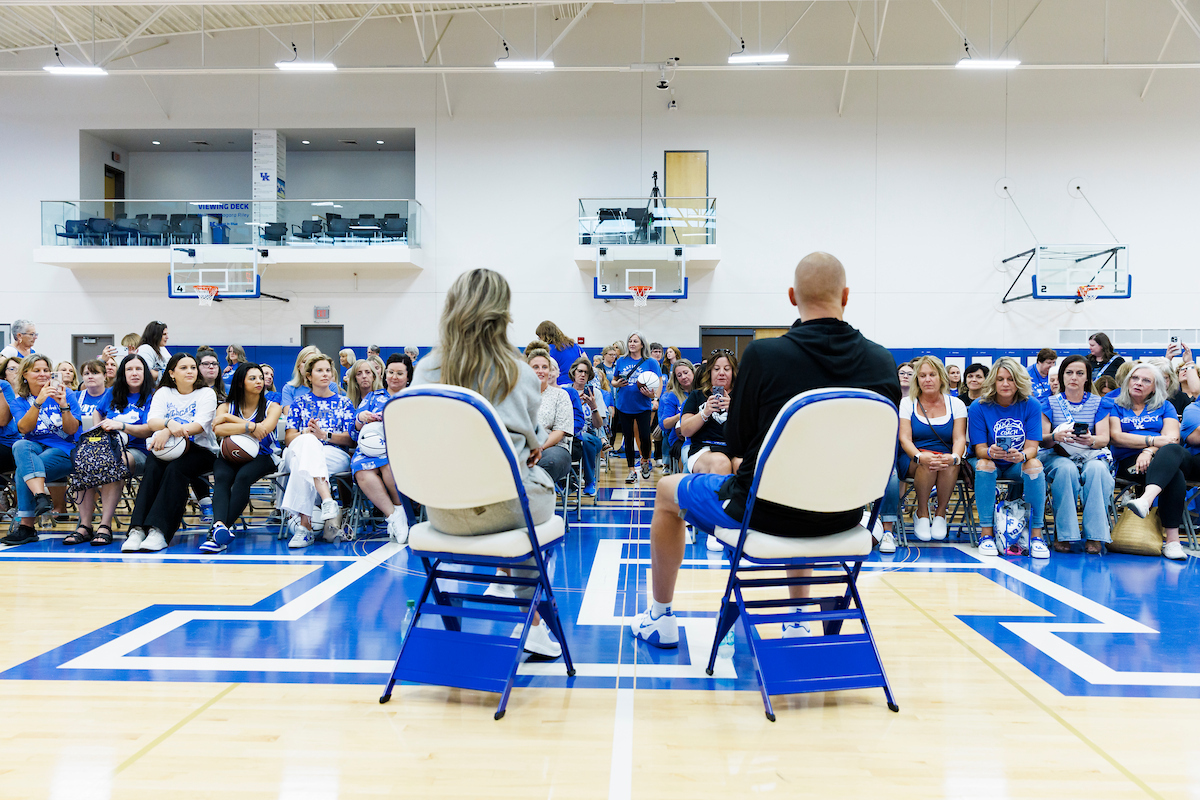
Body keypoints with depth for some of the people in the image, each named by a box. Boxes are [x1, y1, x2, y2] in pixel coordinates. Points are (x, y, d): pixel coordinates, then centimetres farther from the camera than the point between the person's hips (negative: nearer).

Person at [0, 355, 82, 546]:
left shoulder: (66, 394, 7)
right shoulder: (18, 401, 13)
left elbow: (71, 430, -2)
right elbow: (24, 428, -8)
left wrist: (63, 405, -18)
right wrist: (39, 401, -21)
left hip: (64, 451, -2)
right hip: (35, 448, 2)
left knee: (22, 471, -30)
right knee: (20, 446, -34)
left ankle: (26, 526, -27)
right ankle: (41, 496, -49)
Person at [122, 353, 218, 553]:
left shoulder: (206, 393, 3)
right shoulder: (164, 393, 13)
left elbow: (200, 425, -13)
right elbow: (152, 421, -5)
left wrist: (167, 432, -27)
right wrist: (169, 424, -29)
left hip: (198, 449, -3)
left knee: (175, 469, -34)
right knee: (153, 468, -30)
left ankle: (159, 531, -42)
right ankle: (137, 529, -38)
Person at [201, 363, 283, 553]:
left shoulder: (272, 407, 9)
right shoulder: (226, 407, 13)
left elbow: (263, 429, -12)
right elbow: (218, 430, -9)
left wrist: (229, 418, -7)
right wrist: (249, 427, -15)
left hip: (261, 457, -2)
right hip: (229, 457, 2)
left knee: (243, 477, -34)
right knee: (221, 477, -33)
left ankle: (218, 531, -41)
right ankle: (220, 525, -54)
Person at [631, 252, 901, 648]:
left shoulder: (764, 354, -19)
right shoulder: (883, 362, -8)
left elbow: (736, 441, -8)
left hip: (765, 511, -4)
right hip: (842, 517, 5)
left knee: (667, 489, 24)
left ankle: (660, 618, 36)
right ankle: (798, 622, 45)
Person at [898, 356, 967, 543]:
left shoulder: (956, 404, 9)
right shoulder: (907, 403, 5)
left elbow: (960, 438, -3)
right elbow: (904, 438, -7)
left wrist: (954, 457, -27)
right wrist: (919, 456, -29)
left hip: (946, 457, 1)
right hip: (912, 462, -1)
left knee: (949, 463, -35)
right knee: (927, 462, -36)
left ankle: (940, 513, -14)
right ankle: (921, 513, -15)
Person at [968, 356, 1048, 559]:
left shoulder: (1031, 405, -7)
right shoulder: (978, 407, -10)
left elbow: (1032, 448, -12)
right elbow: (980, 449, -12)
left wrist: (1022, 456, -36)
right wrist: (990, 452, -37)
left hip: (1018, 466, 1)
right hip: (991, 465, -1)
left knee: (1035, 464, -31)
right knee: (984, 465, -34)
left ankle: (1036, 536, -26)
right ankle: (986, 534, -30)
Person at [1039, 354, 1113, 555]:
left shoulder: (1098, 403, 12)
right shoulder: (1050, 403, 10)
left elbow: (1104, 439, 1)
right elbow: (1041, 440, 1)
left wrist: (1090, 440, -24)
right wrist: (1055, 436, -24)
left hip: (1092, 455, 1)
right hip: (1058, 456, -1)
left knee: (1097, 469, -35)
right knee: (1067, 469, -36)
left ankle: (1095, 535, -31)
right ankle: (1063, 534, -31)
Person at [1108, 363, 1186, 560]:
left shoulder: (1165, 407, 22)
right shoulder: (1115, 407, 17)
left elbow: (1172, 437, 3)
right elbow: (1116, 437, 0)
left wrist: (1149, 451, -17)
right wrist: (1153, 440, -11)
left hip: (1162, 458, 1)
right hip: (1129, 461, -1)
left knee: (1172, 451, -39)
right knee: (1175, 478, -35)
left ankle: (1146, 499, -61)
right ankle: (1172, 540, -46)